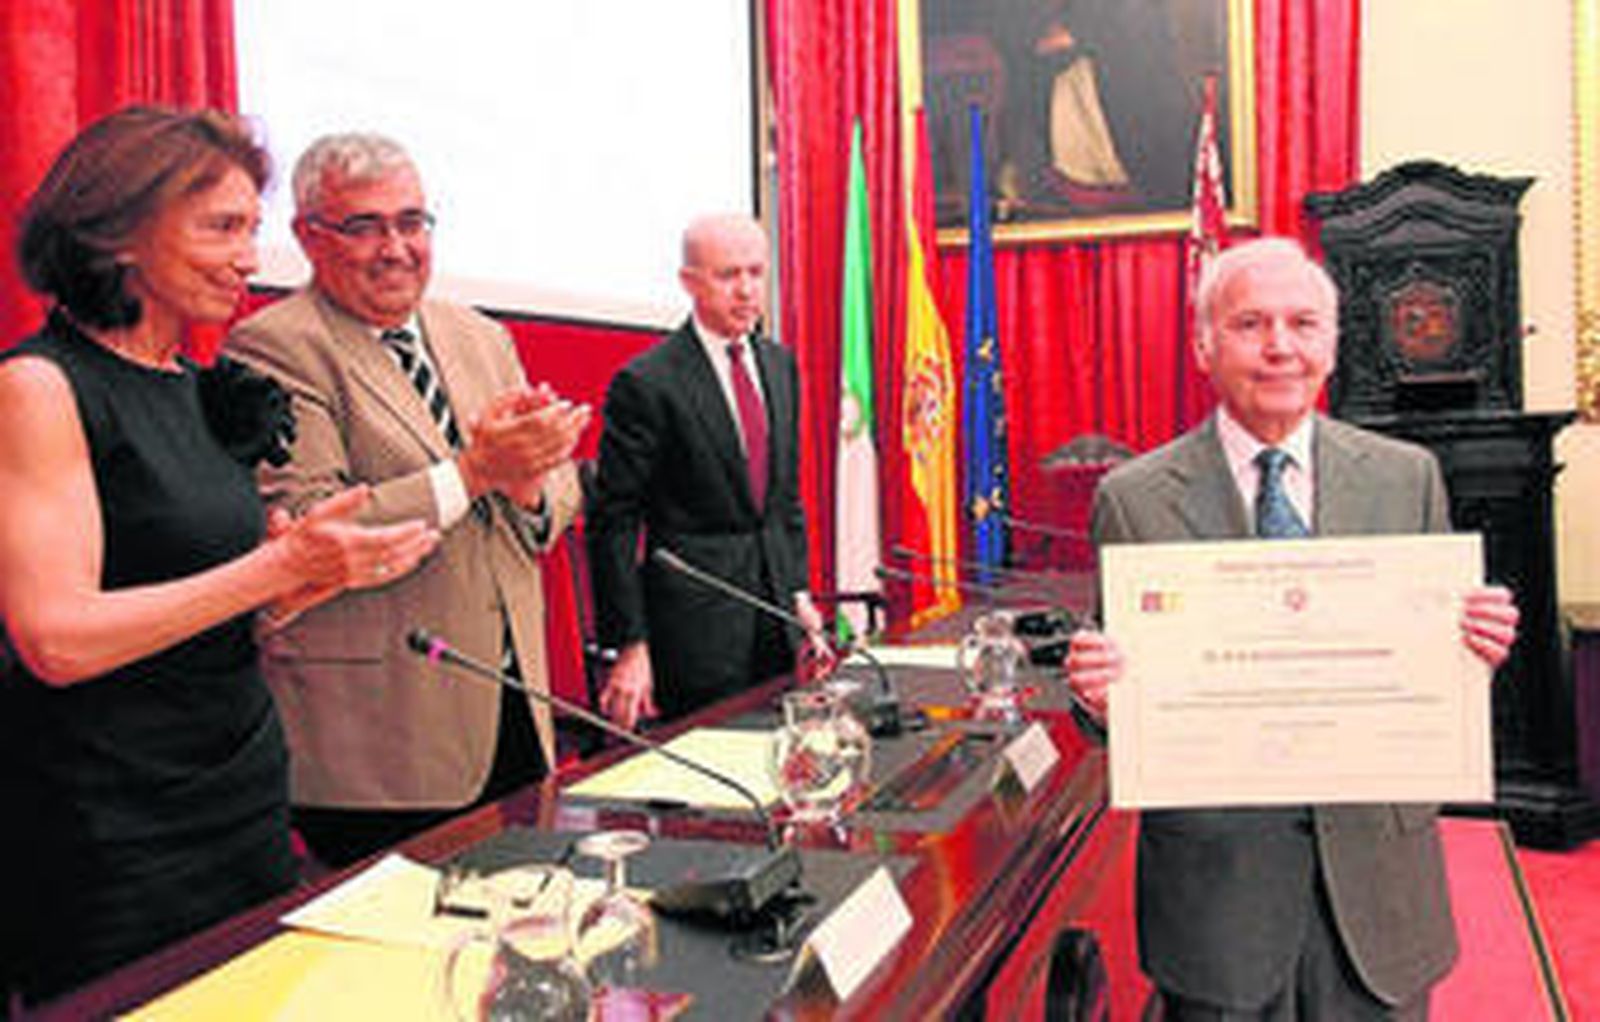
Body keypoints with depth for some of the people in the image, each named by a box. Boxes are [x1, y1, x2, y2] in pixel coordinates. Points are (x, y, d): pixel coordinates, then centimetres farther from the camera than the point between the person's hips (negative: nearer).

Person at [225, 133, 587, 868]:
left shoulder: (481, 337, 13)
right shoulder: (272, 347, -8)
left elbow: (560, 495, 12)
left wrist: (527, 481, -12)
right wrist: (473, 471, -21)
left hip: (513, 713, 7)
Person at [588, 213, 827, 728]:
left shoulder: (780, 364, 9)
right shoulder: (646, 383, -12)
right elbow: (613, 524, -11)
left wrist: (799, 593, 11)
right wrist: (628, 645, -14)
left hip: (774, 618, 6)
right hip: (696, 625, -6)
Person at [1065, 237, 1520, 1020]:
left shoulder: (1407, 477, 3)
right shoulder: (1133, 498, -4)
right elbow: (1119, 697, 0)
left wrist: (1477, 645, -14)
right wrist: (1097, 687, -22)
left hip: (1376, 868, 2)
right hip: (1214, 876, -2)